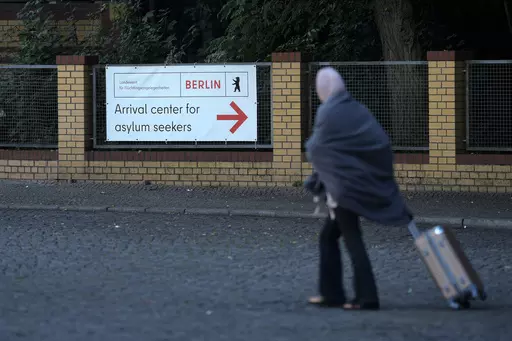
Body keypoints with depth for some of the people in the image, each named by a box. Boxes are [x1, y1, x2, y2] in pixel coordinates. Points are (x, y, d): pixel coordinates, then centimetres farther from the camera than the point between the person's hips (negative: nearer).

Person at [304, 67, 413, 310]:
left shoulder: (327, 112, -11)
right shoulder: (358, 110, 8)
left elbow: (314, 150, -6)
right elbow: (381, 144, 5)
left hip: (344, 185, -8)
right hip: (364, 181, 8)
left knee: (352, 240, -5)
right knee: (328, 236, 16)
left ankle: (366, 297, -6)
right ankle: (331, 294, 17)